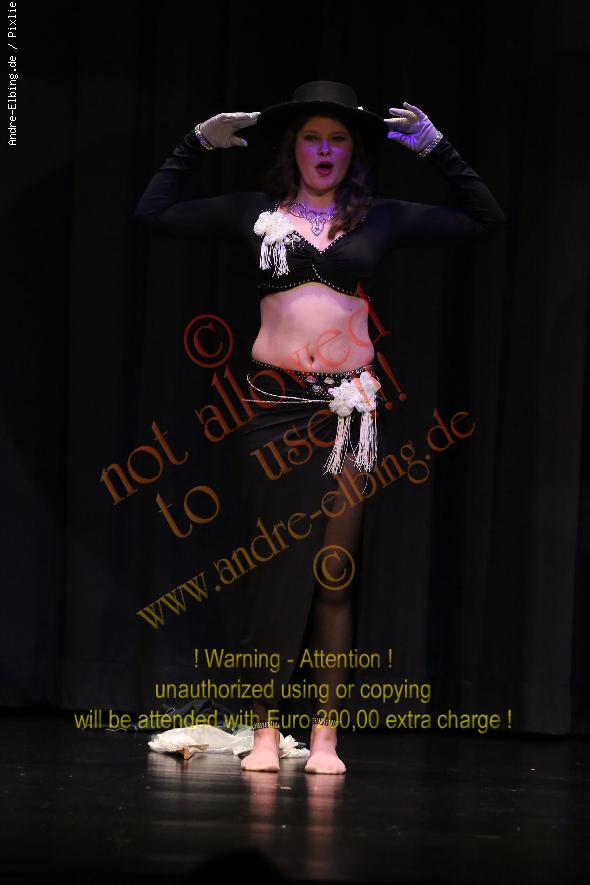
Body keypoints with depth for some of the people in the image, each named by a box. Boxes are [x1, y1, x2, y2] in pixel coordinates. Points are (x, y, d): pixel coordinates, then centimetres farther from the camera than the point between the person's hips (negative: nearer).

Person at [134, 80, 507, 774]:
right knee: (273, 565, -1)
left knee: (336, 570, -1)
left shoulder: (381, 219, 10)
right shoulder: (258, 213, 10)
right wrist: (196, 145, 9)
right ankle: (265, 729, 5)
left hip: (350, 405, 0)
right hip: (274, 404, 0)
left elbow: (487, 221, 13)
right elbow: (153, 213, 12)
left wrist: (437, 150, 7)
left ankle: (324, 734, 3)